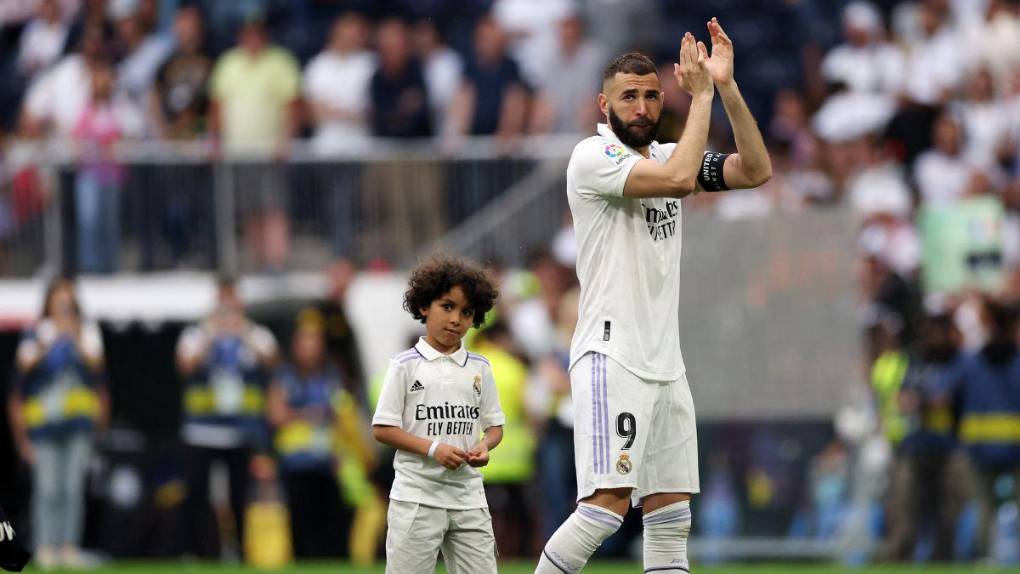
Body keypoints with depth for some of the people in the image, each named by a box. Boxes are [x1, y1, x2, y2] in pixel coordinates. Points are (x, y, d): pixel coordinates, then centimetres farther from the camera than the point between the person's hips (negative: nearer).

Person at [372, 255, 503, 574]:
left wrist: (484, 446, -8)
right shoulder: (406, 365, -2)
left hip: (468, 495, 4)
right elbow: (382, 429, -4)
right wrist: (433, 449, -16)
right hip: (417, 496, -4)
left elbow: (495, 425, 16)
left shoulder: (479, 368, 10)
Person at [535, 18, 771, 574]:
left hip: (665, 361, 8)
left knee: (670, 518, 5)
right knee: (607, 505, -19)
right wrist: (701, 95, -12)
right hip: (611, 356, -8)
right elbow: (679, 179, -21)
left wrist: (727, 87, 0)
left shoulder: (666, 155, 16)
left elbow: (756, 170, 8)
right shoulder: (593, 156, -7)